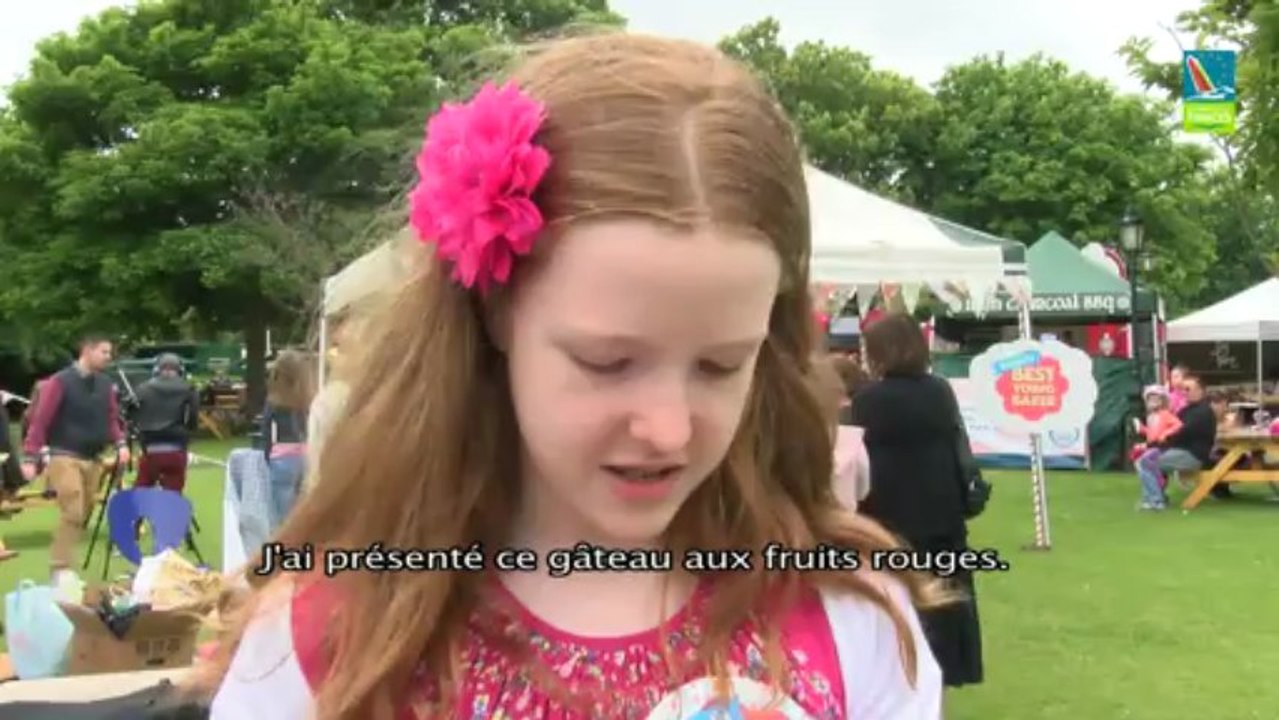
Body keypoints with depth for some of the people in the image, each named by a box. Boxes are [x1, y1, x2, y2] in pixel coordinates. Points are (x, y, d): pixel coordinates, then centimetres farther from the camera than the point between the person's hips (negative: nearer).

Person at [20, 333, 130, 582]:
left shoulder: (106, 385, 10)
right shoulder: (60, 382, -8)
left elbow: (111, 419, 16)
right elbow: (40, 420, -9)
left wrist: (120, 443, -3)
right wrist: (30, 457, -14)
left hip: (94, 459, 6)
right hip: (65, 457, -6)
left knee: (84, 513, 7)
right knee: (72, 513, -15)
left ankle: (63, 567, 18)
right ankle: (60, 570, -7)